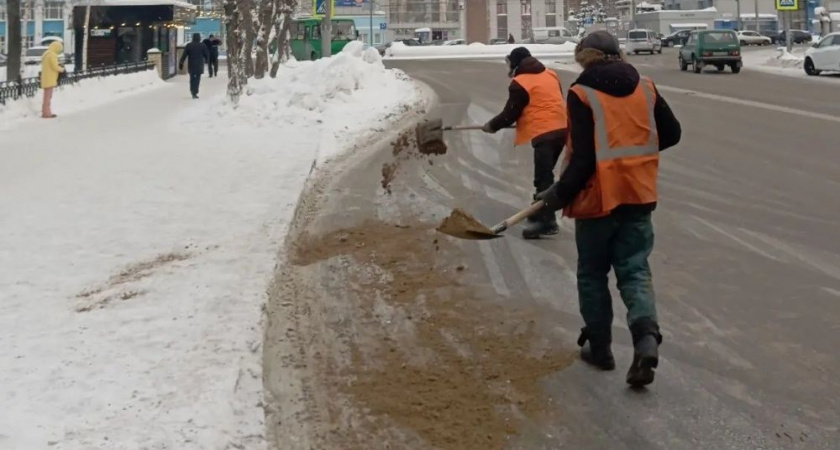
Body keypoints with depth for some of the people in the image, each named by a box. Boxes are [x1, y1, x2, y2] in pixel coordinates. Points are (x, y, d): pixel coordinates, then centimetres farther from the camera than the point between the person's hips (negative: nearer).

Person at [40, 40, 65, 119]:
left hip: (46, 79, 10)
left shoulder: (46, 54, 16)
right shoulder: (52, 55, -15)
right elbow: (55, 67, -19)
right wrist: (62, 69, 0)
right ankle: (47, 113, -7)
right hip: (50, 79, -10)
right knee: (48, 96, -7)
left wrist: (58, 65, 10)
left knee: (47, 96, 14)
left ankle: (45, 112, 18)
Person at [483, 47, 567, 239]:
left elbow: (510, 113, -2)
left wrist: (492, 125, 14)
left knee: (543, 178, -10)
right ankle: (538, 215, 23)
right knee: (544, 175, 16)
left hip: (544, 133, -8)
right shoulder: (550, 75, 18)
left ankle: (546, 221, -16)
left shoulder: (520, 83, -5)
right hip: (561, 128, 8)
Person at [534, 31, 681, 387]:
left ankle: (599, 347, 20)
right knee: (635, 270, 7)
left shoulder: (582, 94, -11)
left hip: (599, 198, -4)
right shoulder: (645, 88, 4)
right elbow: (672, 133, 14)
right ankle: (647, 337, -15)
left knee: (592, 275, 13)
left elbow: (583, 158, -16)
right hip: (639, 196, 4)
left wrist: (560, 194, -6)